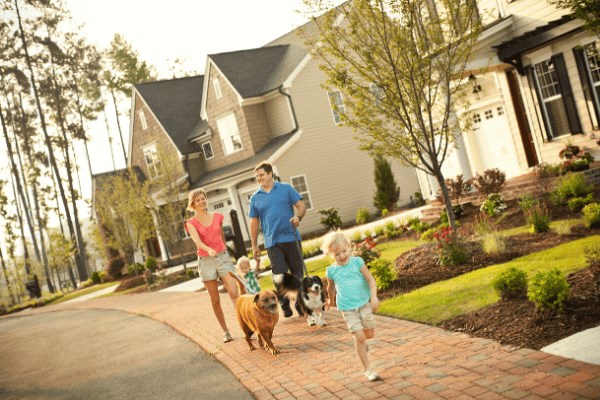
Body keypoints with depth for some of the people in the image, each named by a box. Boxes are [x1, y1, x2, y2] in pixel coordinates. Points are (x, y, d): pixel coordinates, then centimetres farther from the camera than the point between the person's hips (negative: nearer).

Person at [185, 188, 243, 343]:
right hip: (206, 261, -1)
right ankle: (226, 332, 16)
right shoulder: (191, 223, -2)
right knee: (215, 300, 4)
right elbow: (197, 240, -21)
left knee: (234, 293, -14)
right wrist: (208, 249, -40)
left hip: (223, 257, 1)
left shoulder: (217, 217, 7)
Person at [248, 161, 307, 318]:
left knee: (298, 274, 6)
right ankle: (285, 306, 10)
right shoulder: (255, 198, 9)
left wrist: (298, 217, -18)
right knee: (279, 277, -7)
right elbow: (254, 222, 12)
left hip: (291, 238, 0)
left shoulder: (286, 188, 5)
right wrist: (254, 246, 10)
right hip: (272, 242, 0)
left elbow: (301, 206, 5)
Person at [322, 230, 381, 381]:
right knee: (360, 337, -9)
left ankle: (361, 342, 44)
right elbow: (331, 287, 17)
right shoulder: (331, 271, -2)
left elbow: (370, 279, -4)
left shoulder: (357, 262, -5)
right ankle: (367, 370, 3)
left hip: (364, 303, 1)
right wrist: (331, 301, 32)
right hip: (348, 309, -1)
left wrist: (374, 297, -16)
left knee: (369, 334, 6)